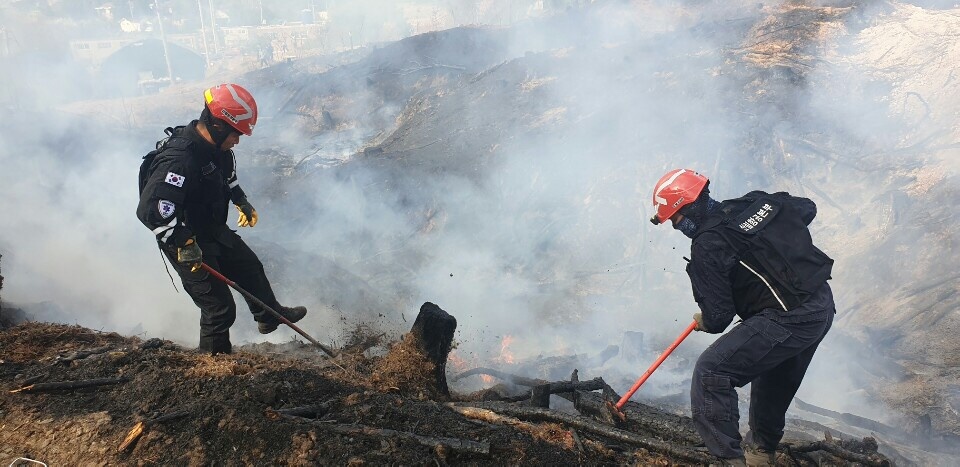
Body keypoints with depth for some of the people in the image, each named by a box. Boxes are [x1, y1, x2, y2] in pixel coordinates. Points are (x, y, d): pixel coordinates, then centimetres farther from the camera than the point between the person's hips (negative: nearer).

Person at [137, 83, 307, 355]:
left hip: (215, 231, 10)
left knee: (250, 267, 26)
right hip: (188, 247, -9)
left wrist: (242, 201, 20)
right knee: (219, 307, -3)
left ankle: (269, 316, 51)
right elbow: (150, 210, -39)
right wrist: (183, 243, -37)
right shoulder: (178, 160, -35)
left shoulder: (215, 147, -5)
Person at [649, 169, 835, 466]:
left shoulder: (707, 246, -17)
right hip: (824, 305, 10)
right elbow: (807, 209, 23)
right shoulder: (756, 201, 4)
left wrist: (704, 322, 9)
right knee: (776, 380, 28)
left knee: (710, 372, -11)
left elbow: (718, 316, -14)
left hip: (788, 321, -9)